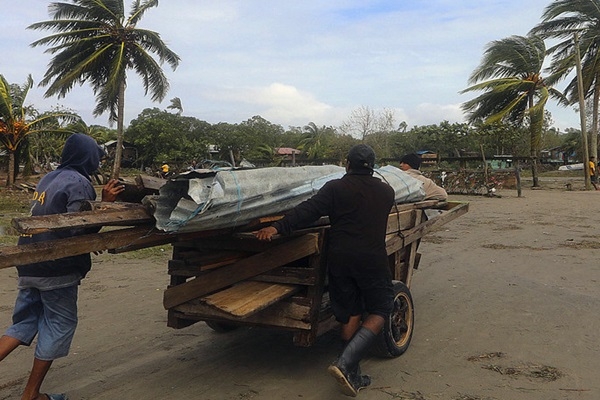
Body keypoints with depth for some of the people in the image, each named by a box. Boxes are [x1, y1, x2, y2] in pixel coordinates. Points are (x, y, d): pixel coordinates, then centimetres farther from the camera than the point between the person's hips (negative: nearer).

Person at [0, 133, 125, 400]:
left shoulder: (49, 178, 13)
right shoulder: (79, 183, -14)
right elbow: (79, 228, -22)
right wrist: (105, 203, -14)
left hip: (30, 266, 8)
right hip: (57, 269, -8)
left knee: (25, 322, 18)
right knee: (60, 325, 7)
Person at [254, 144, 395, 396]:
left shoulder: (335, 188, -1)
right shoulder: (386, 192, 8)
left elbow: (309, 210, -13)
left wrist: (278, 227, -15)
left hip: (339, 259, 1)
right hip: (372, 260, -1)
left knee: (350, 315, 12)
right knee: (380, 311, 9)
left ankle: (353, 376, 18)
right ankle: (345, 364, -8)